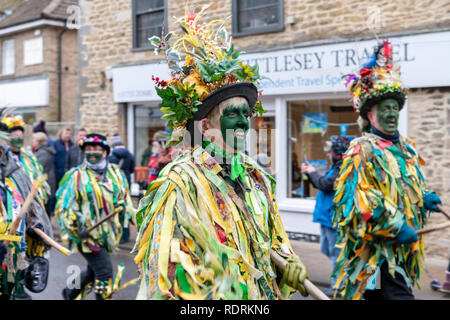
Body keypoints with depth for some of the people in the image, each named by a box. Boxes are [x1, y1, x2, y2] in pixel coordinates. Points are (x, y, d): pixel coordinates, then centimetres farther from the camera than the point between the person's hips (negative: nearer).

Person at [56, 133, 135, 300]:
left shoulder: (115, 173, 8)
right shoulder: (76, 176, -6)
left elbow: (124, 196, 20)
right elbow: (64, 206, -6)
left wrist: (123, 206, -1)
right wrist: (74, 228, -15)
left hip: (107, 233, 6)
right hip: (87, 234, -6)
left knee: (93, 271, 20)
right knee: (105, 271, -13)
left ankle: (70, 292, 44)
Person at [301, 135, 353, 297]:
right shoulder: (336, 167, 14)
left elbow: (325, 185, -23)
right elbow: (321, 184, 20)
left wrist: (313, 172, -7)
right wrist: (310, 173, 8)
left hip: (334, 217, -11)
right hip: (327, 216, 11)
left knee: (335, 251, -2)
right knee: (326, 249, 19)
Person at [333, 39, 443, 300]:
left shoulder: (407, 148, 16)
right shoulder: (362, 150, -9)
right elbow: (357, 200, -18)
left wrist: (425, 199, 9)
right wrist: (395, 227, -20)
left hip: (404, 249, 8)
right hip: (377, 251, -8)